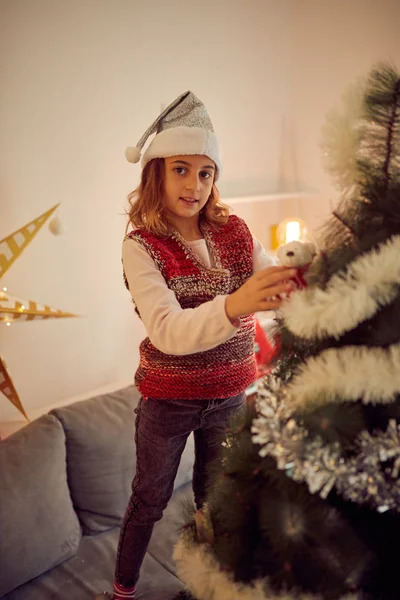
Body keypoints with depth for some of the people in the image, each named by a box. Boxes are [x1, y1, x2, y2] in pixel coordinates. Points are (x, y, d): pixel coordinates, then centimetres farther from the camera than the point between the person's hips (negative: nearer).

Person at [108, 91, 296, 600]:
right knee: (150, 499, 16)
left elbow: (277, 285, -8)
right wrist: (233, 306, -50)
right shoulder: (142, 246, -18)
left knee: (215, 498, 21)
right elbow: (167, 331, -32)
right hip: (167, 398, -3)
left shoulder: (236, 232, -5)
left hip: (231, 394, 3)